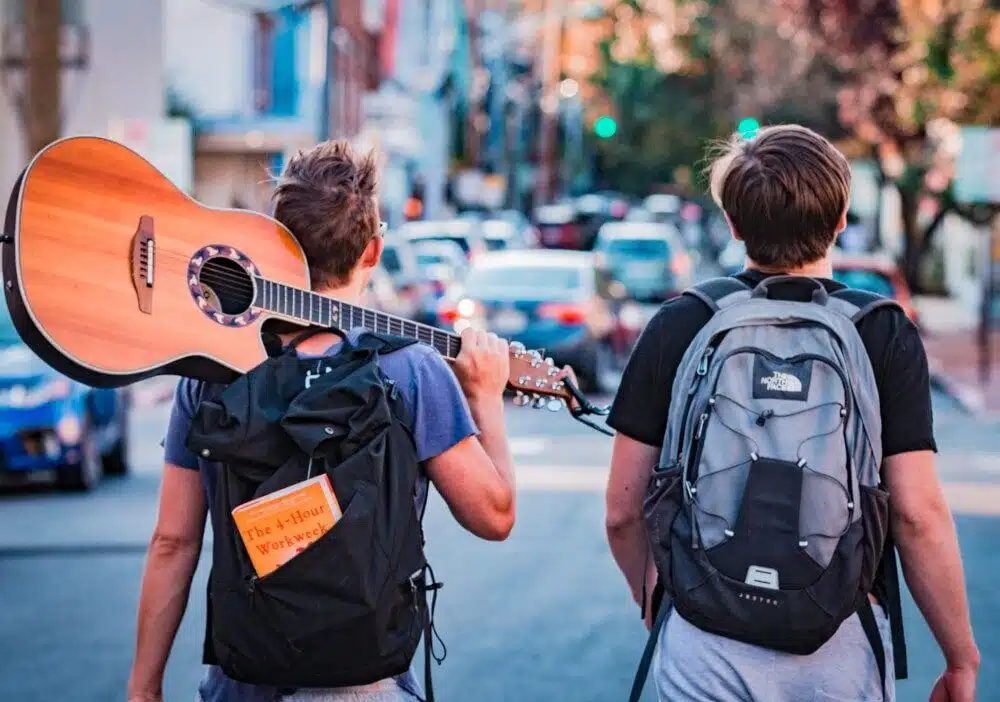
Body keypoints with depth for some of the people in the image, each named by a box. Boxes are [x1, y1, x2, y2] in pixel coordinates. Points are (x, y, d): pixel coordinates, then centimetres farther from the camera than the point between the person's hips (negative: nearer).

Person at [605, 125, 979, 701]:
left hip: (702, 639, 1)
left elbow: (623, 511, 3)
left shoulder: (677, 328, 0)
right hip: (839, 643, 0)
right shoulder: (886, 334, -4)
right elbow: (918, 513, -9)